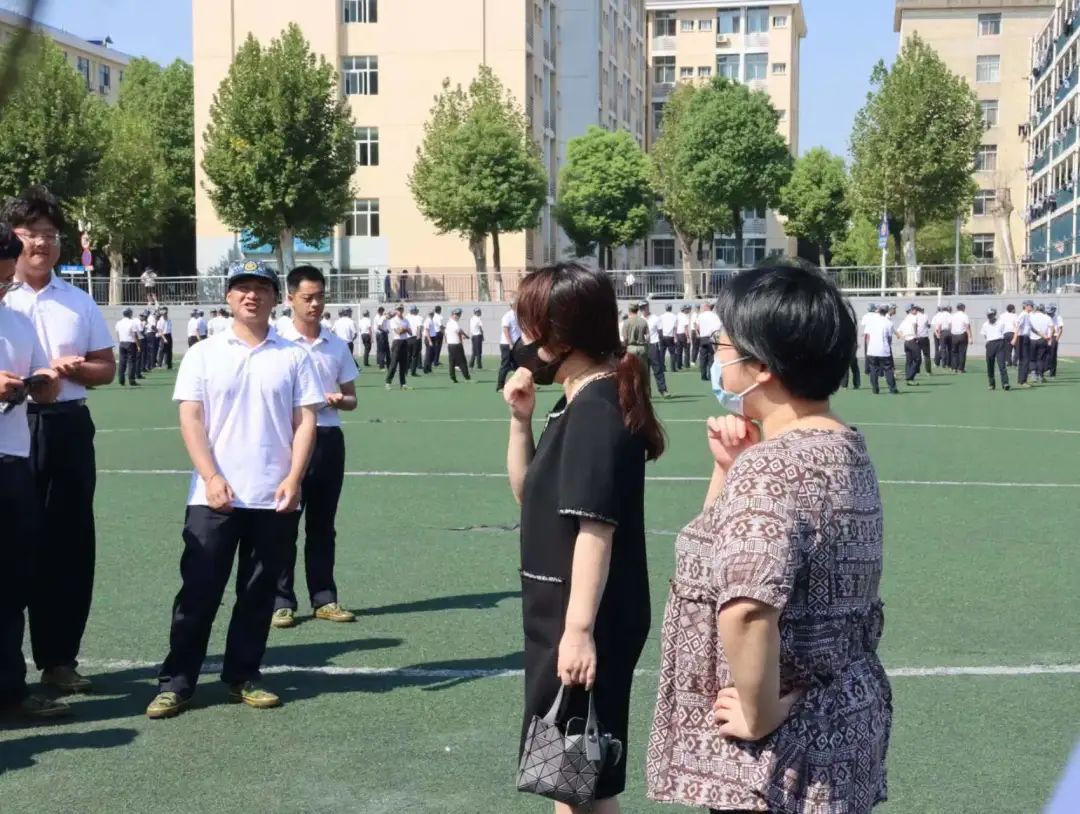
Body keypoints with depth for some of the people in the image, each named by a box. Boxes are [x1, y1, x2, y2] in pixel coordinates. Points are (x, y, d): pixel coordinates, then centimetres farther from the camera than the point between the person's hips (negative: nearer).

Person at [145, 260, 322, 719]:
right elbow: (190, 419, -1)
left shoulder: (293, 356, 6)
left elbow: (305, 421, 2)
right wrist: (211, 477, -12)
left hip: (274, 499, 1)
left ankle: (243, 678, 20)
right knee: (198, 593, 0)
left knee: (258, 594, 9)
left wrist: (293, 479, -9)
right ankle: (175, 683, 7)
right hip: (214, 497, -1)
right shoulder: (203, 354, 4)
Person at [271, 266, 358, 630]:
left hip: (329, 438, 4)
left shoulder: (337, 345, 8)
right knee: (284, 523, 0)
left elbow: (351, 398, 13)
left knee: (322, 524, 10)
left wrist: (339, 400, -9)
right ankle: (281, 601, 8)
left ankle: (324, 598, 17)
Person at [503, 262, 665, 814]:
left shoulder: (596, 411, -19)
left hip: (584, 620, -10)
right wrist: (520, 419, 4)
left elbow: (596, 527, -25)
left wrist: (579, 630, -27)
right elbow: (528, 494, 18)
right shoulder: (577, 404, 11)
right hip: (564, 613, 10)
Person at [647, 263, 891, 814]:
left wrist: (759, 716, -25)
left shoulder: (770, 466, -23)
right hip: (838, 722, 9)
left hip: (783, 748, -9)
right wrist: (727, 468, 1)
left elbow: (746, 607, -38)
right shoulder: (844, 450, 6)